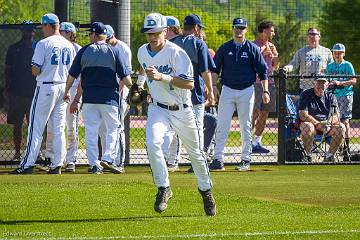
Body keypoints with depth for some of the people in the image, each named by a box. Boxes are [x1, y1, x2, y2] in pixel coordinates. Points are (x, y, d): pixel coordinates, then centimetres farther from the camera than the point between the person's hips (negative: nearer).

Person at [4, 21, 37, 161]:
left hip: (34, 91, -1)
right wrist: (7, 88, 2)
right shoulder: (14, 48, 8)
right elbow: (8, 70, 10)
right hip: (17, 91, 1)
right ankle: (17, 152, 10)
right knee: (17, 124, 3)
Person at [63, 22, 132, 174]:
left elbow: (72, 75, 6)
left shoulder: (84, 51, 3)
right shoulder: (114, 51, 0)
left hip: (89, 98, 1)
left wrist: (66, 92, 20)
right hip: (109, 98, -1)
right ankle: (107, 159, -6)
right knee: (112, 128, 9)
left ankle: (94, 164, 5)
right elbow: (125, 76, -2)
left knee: (91, 131, 6)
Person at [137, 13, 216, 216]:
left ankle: (206, 190, 35)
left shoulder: (175, 52, -21)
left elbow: (189, 83, -31)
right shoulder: (143, 52, -2)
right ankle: (164, 188, -13)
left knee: (195, 153, 11)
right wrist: (140, 84, 20)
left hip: (182, 110, -3)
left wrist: (161, 77, -38)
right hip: (158, 108, 3)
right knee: (153, 143, -25)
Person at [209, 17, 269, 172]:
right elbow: (215, 69, 9)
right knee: (222, 126, -5)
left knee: (245, 127, 3)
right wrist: (213, 85, -5)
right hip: (228, 90, 1)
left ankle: (246, 159, 10)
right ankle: (218, 159, -4)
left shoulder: (252, 49, 2)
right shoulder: (224, 48, 7)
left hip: (246, 91, -1)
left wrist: (265, 91, -3)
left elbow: (263, 71, 3)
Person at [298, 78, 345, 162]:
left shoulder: (330, 96, 10)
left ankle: (329, 155, -13)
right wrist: (318, 123, -23)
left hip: (327, 126, 4)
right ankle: (307, 155, -23)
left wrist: (329, 123, -19)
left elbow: (336, 115, 4)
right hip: (311, 123, -4)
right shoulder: (305, 95, -2)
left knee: (341, 127, -22)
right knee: (308, 127, -38)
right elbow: (302, 115, -13)